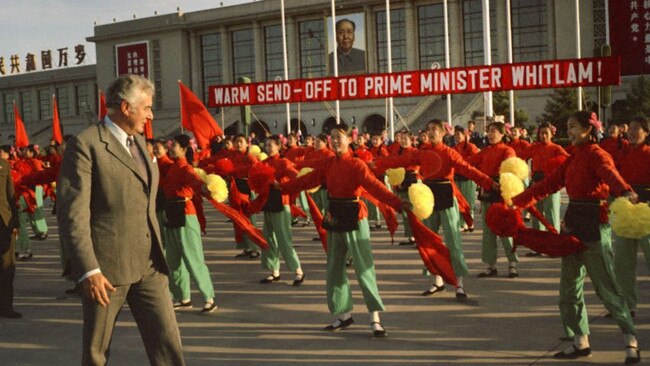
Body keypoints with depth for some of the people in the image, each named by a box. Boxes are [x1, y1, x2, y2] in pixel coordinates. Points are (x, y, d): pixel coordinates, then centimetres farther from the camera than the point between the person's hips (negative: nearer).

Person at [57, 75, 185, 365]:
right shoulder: (85, 145, -12)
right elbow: (72, 213, -17)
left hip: (148, 265, 6)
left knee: (167, 340, 1)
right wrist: (88, 270, -22)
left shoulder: (138, 140, 14)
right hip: (105, 267, -6)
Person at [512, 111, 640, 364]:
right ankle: (581, 341, 19)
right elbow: (549, 184, 15)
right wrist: (516, 201, 11)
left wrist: (627, 192, -53)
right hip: (572, 222, 9)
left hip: (593, 224, -9)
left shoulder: (597, 155, -10)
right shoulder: (573, 158, 15)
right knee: (570, 286, 10)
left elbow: (611, 174, -31)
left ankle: (631, 341, 4)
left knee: (606, 286, -6)